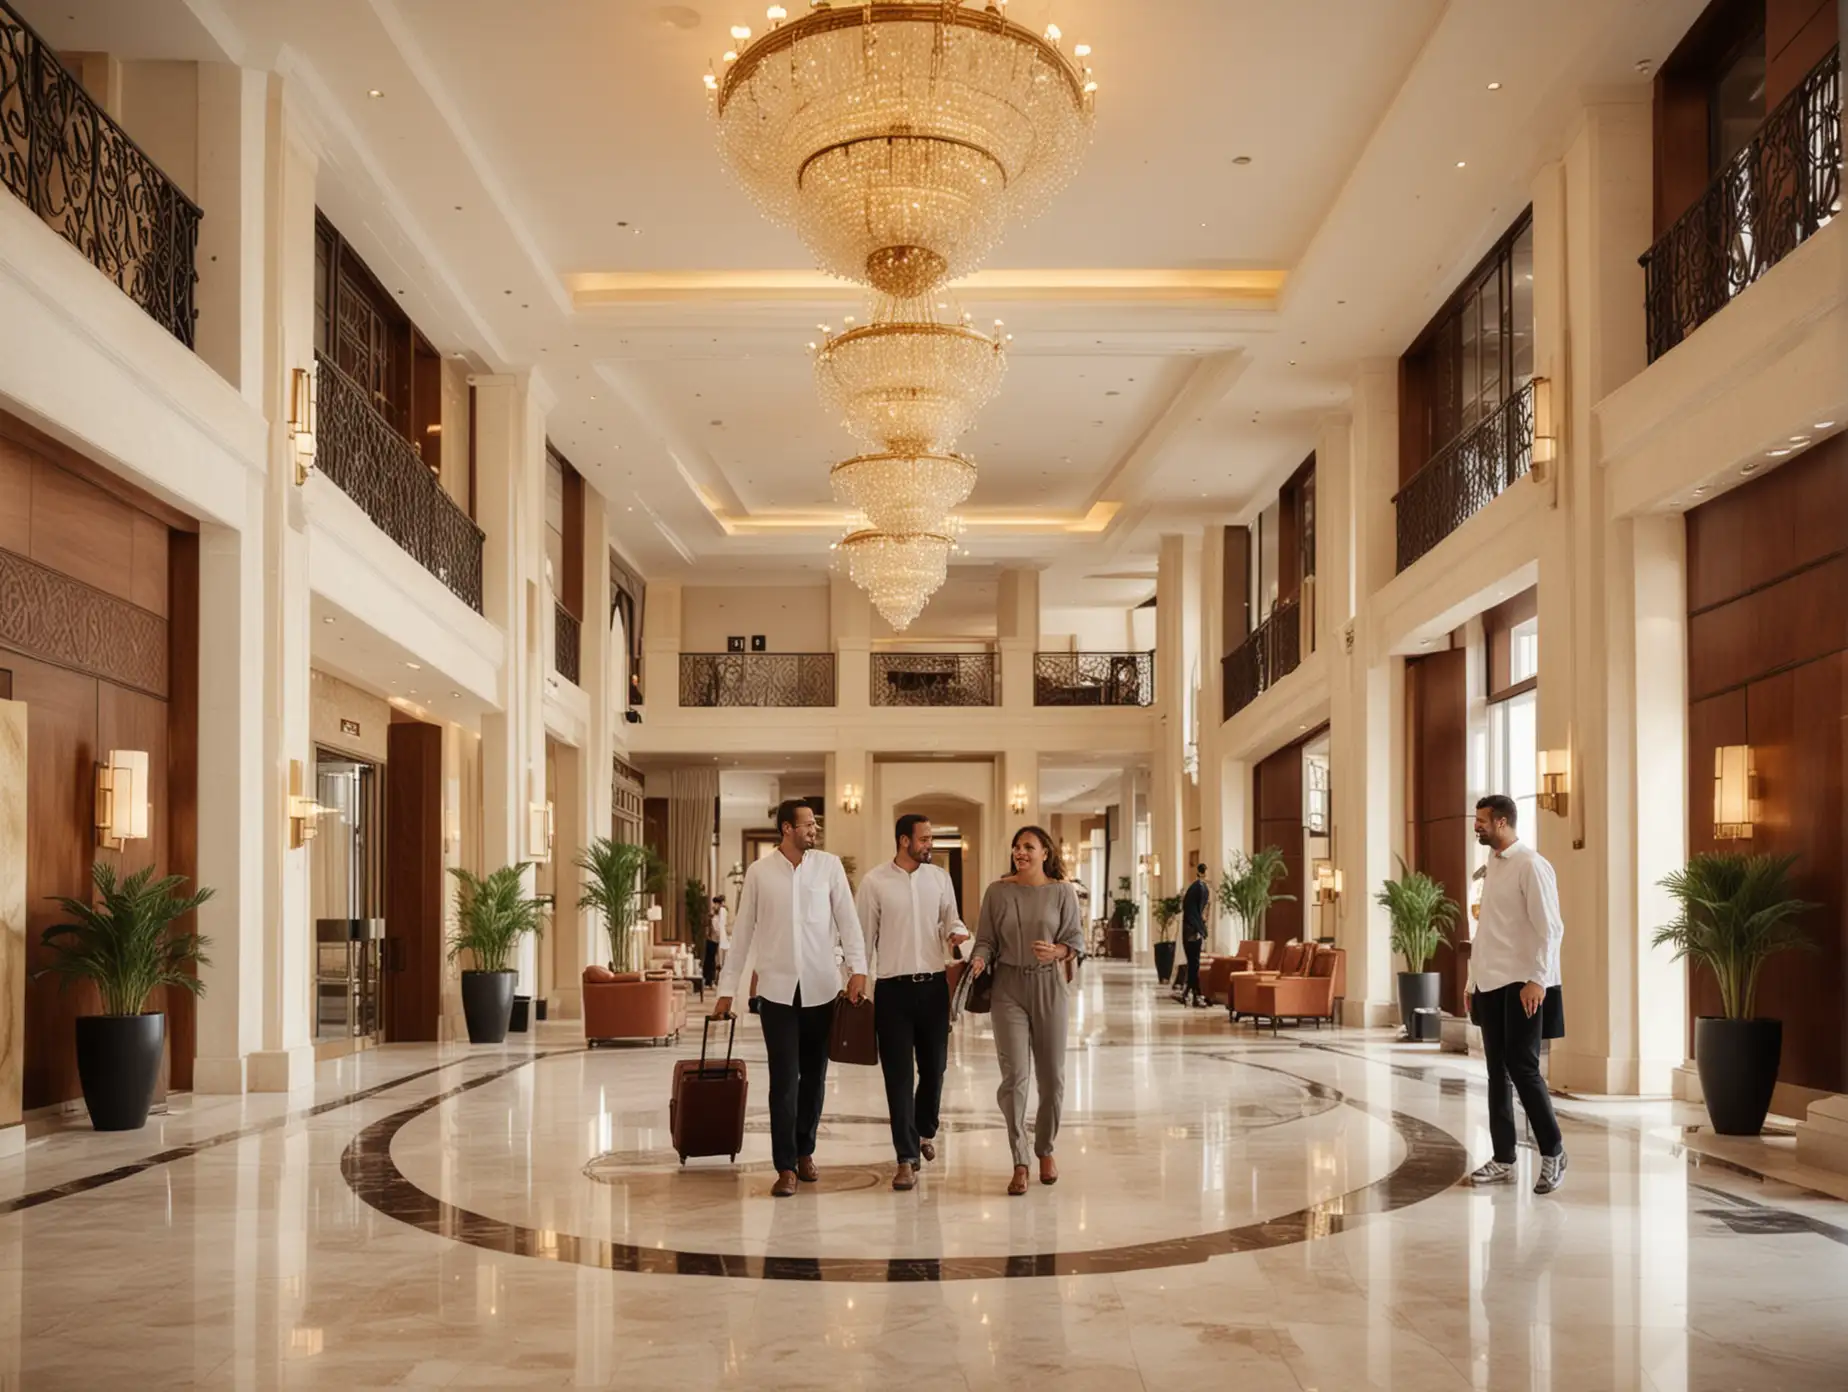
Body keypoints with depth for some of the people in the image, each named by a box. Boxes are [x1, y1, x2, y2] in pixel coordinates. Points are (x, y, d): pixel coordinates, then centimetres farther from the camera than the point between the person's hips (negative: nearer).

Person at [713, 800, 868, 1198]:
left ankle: (804, 1152, 26)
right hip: (777, 990, -1)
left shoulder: (829, 866, 2)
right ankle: (786, 1167, 1)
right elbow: (742, 932, 5)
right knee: (784, 1080, -4)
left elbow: (847, 919, 0)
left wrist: (858, 969, -13)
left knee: (814, 1076, 10)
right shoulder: (759, 873, 1)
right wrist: (726, 990, 4)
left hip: (821, 988, 1)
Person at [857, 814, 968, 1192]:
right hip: (892, 987, -3)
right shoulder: (874, 881, -4)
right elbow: (865, 937, 0)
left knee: (934, 1066, 11)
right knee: (898, 1074, -1)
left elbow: (951, 919, 11)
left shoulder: (939, 878, 6)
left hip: (933, 985, 3)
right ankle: (907, 1158, 4)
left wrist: (957, 932, -14)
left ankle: (925, 1131, 38)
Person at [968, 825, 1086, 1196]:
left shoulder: (1061, 892, 1)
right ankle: (1019, 1162, -1)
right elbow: (986, 940, 3)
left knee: (1051, 1076, 9)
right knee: (1014, 1075, -9)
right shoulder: (997, 891, 1)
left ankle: (1046, 1150, 29)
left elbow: (1076, 940, 0)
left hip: (1048, 986, 1)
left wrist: (1055, 951, -20)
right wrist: (979, 960, -18)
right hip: (1009, 987, -1)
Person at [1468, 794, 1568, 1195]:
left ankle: (1552, 1152, 8)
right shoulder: (1492, 865, 14)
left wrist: (1538, 980, -20)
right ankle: (1503, 1159, 13)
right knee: (1498, 1071, 8)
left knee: (1523, 1068, -6)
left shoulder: (1530, 865, -10)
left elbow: (1550, 928, -15)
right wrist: (1473, 981, 15)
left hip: (1521, 986, -8)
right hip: (1490, 984, 8)